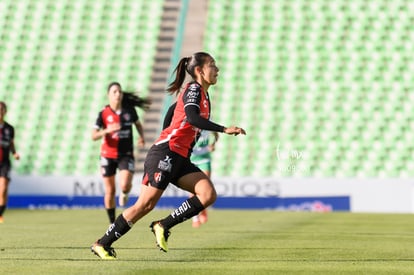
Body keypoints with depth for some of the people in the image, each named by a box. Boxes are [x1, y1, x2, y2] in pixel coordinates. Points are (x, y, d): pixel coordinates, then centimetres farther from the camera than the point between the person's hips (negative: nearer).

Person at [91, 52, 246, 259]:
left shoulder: (202, 94, 20)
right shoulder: (194, 89, -8)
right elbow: (192, 118, -26)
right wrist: (224, 129, -28)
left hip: (180, 158, 9)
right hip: (166, 152, -9)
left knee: (208, 194, -10)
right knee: (145, 205, -10)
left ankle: (163, 226, -5)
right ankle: (102, 244, 0)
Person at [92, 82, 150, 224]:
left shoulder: (129, 110, -2)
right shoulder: (104, 113, -7)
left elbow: (138, 124, 17)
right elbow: (94, 136, -11)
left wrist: (141, 137, -2)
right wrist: (108, 130, -28)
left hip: (126, 154, 0)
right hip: (108, 155, 0)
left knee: (125, 185, -22)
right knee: (110, 191, 4)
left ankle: (124, 194, 18)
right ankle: (112, 223, 20)